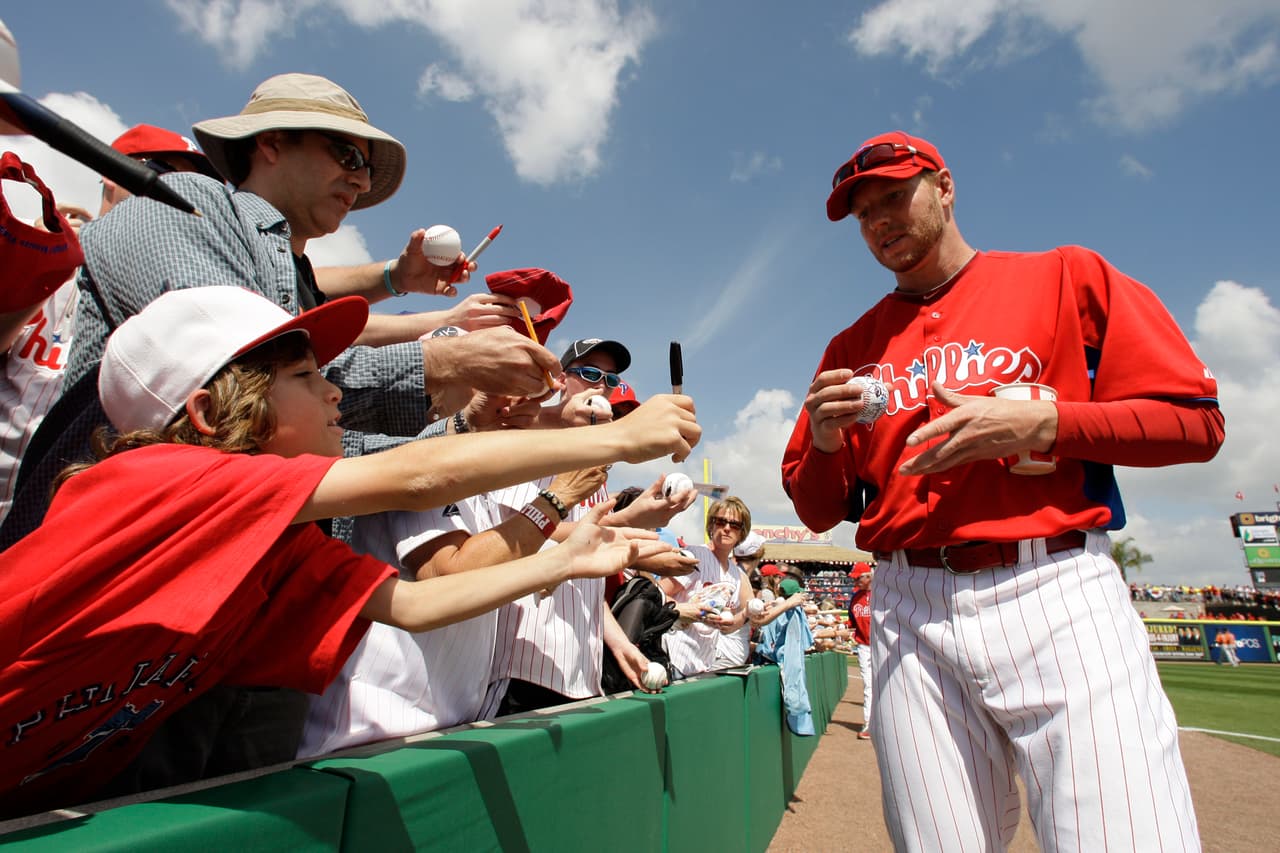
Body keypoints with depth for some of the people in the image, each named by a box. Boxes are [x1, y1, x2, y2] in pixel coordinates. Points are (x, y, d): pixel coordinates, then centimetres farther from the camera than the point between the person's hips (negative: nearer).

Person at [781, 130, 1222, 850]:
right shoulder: (854, 347, 14)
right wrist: (823, 441, -7)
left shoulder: (1067, 276, 9)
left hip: (1056, 591, -2)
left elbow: (1196, 422, 2)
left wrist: (1036, 424, -13)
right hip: (909, 613, 3)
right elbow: (818, 511, 14)